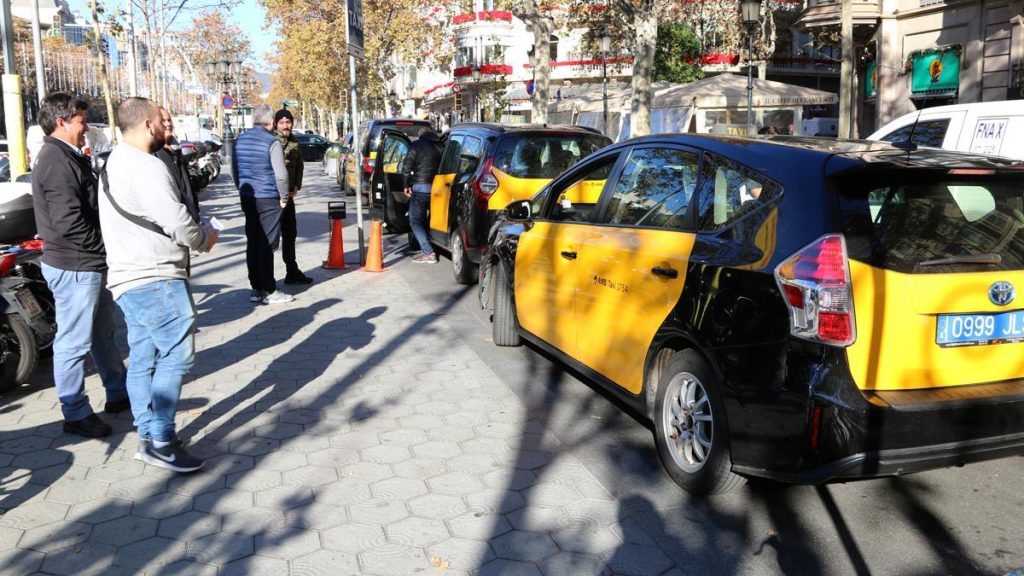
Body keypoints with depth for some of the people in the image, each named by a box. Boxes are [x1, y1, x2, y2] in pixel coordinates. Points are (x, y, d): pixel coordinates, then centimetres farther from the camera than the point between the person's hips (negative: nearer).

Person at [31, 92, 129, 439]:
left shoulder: (68, 157, 15)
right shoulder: (57, 161, -18)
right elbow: (69, 222, -25)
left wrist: (105, 252, 8)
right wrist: (105, 249, -13)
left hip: (89, 263, 11)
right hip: (75, 267, -11)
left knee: (103, 333, 21)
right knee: (74, 343, 1)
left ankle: (118, 393, 35)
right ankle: (76, 415, 11)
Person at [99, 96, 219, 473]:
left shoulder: (116, 163, 18)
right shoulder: (146, 167, -16)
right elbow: (178, 224, -19)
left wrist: (194, 236, 11)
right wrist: (205, 239, 0)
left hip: (132, 278, 11)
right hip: (154, 279, -11)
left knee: (143, 360, 12)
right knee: (176, 355, -8)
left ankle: (148, 437, 18)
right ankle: (160, 441, -6)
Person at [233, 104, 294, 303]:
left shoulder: (240, 140, 8)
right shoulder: (272, 142, -12)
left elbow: (234, 170, 15)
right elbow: (281, 174, -15)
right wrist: (284, 197, -3)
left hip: (247, 197, 6)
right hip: (268, 199, -6)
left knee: (252, 242, 11)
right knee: (267, 244, -3)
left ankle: (255, 288, 16)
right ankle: (269, 291, 0)